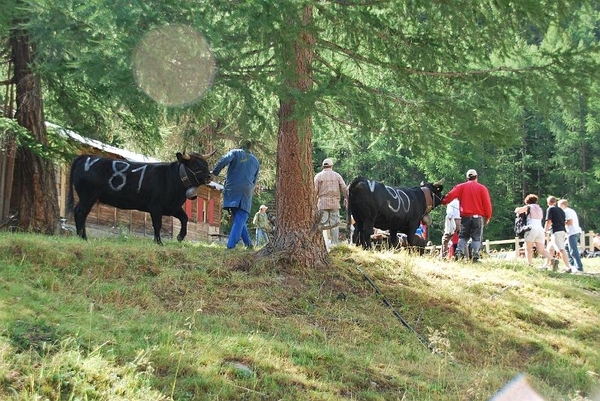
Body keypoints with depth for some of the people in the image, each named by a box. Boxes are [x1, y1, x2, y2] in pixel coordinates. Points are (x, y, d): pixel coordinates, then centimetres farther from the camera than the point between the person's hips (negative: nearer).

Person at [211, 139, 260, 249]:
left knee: (238, 218, 12)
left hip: (231, 191, 0)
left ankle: (248, 242, 9)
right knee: (240, 219, -6)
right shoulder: (255, 161, 19)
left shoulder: (235, 153, 8)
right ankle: (231, 245, -18)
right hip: (246, 193, 0)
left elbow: (224, 160, -13)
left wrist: (214, 173, -7)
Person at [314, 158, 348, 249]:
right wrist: (346, 199, 15)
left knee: (324, 224, 1)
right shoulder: (337, 175, 6)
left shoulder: (318, 176, 2)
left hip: (322, 203, -1)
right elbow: (344, 188, 5)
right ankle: (335, 244, 8)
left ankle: (327, 244, -5)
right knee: (335, 224, 7)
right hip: (335, 203, 1)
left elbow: (315, 191, -1)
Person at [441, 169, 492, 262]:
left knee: (463, 237, 12)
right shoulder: (482, 188, 1)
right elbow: (487, 204, -1)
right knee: (476, 238, 3)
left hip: (465, 216, 2)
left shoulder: (461, 187, 5)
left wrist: (443, 202, 7)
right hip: (478, 217, -2)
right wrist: (487, 217, 7)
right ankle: (475, 256, -9)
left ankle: (459, 253, -5)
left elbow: (450, 195, -7)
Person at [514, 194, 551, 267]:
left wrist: (517, 211, 13)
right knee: (541, 250, 0)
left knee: (528, 249, 5)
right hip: (540, 229, 5)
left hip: (531, 229, -5)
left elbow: (518, 210, -8)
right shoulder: (540, 209, 24)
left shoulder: (529, 207, 5)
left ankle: (530, 265, -8)